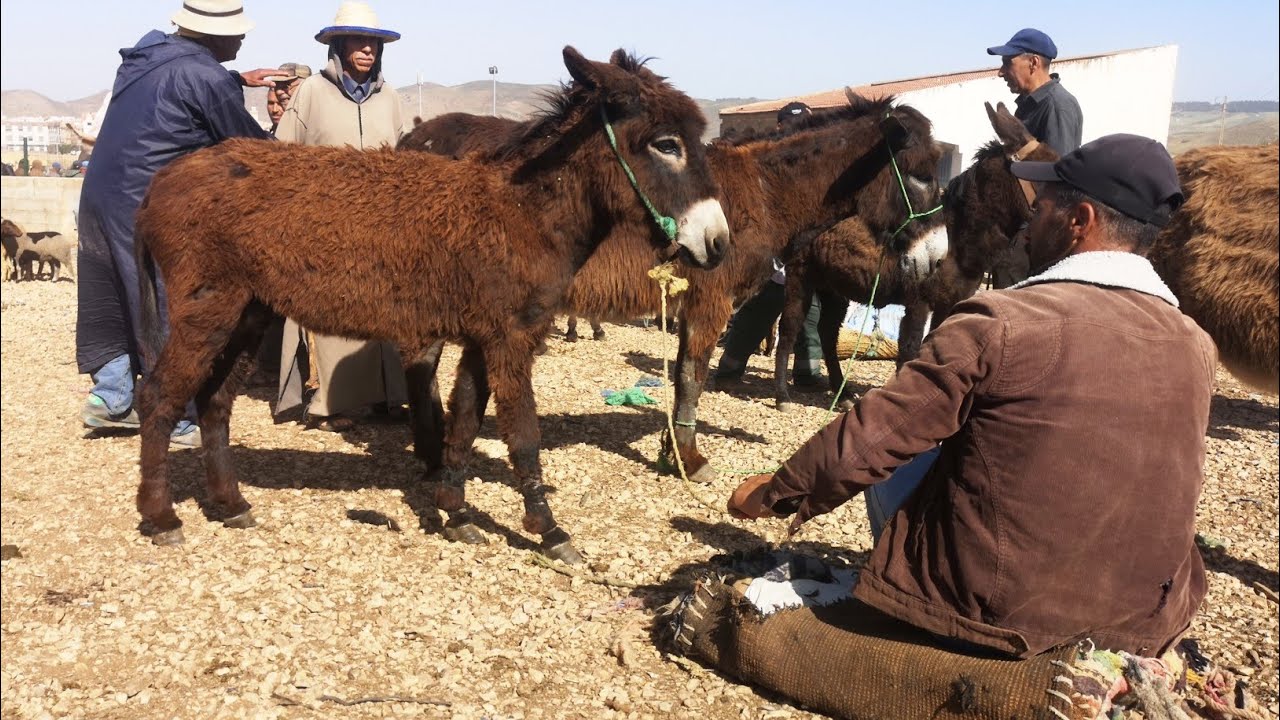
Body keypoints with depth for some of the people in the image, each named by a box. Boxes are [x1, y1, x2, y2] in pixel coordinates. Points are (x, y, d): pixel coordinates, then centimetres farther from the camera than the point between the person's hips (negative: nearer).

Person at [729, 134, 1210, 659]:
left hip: (995, 615, -5)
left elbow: (865, 442, -14)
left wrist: (775, 493, 3)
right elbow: (1165, 491, 13)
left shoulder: (1002, 323, -19)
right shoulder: (1198, 348, -2)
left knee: (892, 465, 16)